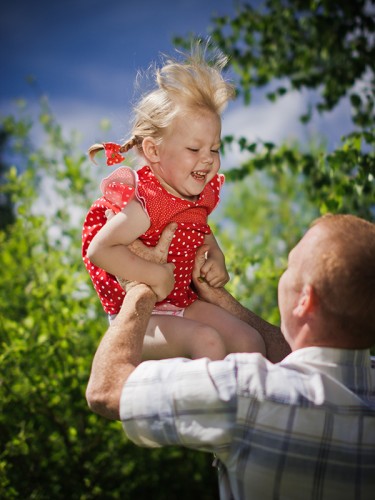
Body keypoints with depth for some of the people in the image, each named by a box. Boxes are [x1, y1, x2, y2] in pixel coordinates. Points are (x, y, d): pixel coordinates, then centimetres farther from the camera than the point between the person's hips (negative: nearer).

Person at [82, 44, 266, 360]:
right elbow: (99, 250, -32)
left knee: (251, 341, -2)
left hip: (184, 303, 9)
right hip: (139, 316, -8)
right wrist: (155, 275, -31)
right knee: (207, 340, -30)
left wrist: (216, 258, 4)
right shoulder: (145, 205, -24)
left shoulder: (201, 196, 3)